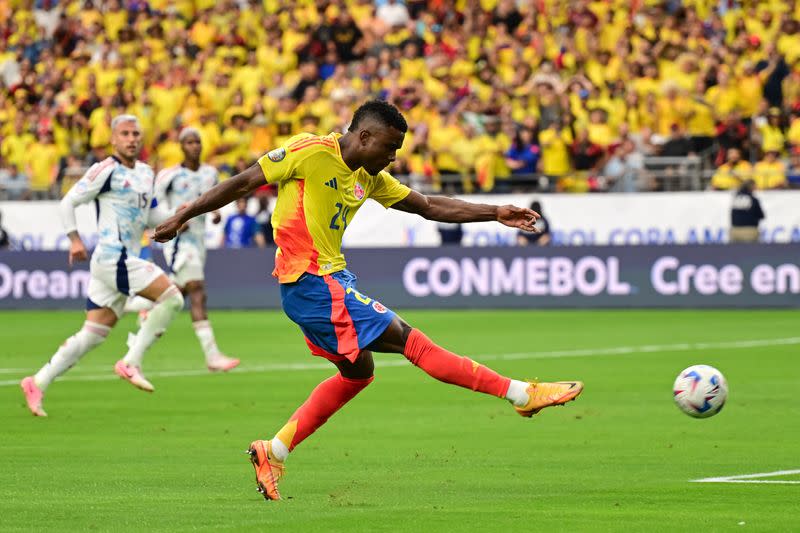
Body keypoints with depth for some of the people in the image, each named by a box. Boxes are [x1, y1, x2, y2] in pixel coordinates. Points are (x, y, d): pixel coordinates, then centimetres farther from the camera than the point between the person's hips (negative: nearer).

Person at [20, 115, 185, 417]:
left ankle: (38, 383, 11)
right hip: (112, 255, -9)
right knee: (171, 297, -18)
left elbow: (150, 215, 27)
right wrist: (74, 239, -12)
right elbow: (68, 202, -5)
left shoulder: (145, 173, 17)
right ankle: (131, 363, -12)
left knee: (93, 334, 8)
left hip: (126, 261, 9)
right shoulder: (106, 171, -7)